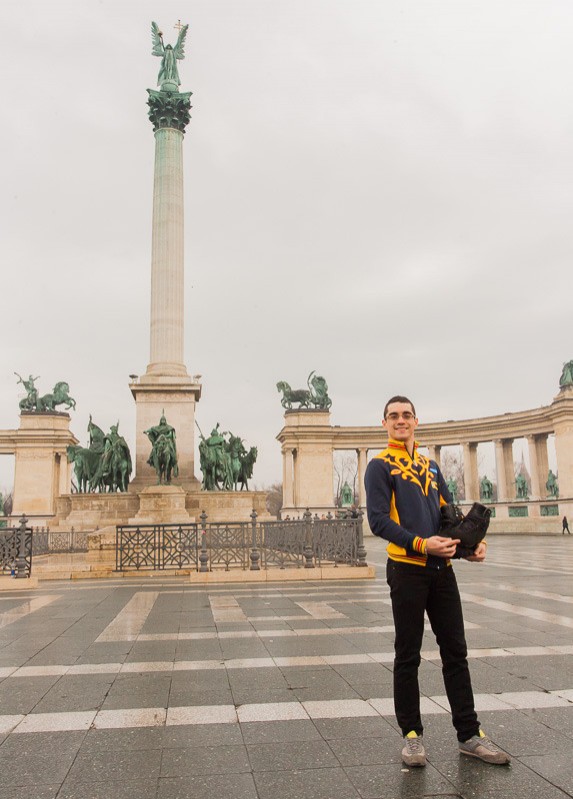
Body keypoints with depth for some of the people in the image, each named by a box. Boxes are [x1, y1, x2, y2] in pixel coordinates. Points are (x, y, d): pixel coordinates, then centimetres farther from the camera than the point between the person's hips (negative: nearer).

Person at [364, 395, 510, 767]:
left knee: (456, 652, 10)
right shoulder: (380, 465, -2)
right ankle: (412, 734, 18)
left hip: (441, 567, 6)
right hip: (407, 567, -5)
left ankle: (469, 734, 21)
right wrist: (421, 544, -22)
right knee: (408, 656, 4)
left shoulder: (430, 465, 16)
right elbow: (378, 520, -12)